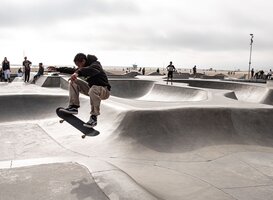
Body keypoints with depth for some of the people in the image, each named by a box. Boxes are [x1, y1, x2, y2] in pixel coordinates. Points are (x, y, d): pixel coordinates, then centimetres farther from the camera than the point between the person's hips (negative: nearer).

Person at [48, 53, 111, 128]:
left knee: (93, 90, -42)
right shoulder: (84, 68, 5)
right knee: (73, 82, 0)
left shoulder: (95, 64, -20)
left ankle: (94, 117, -28)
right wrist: (57, 69, 18)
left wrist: (78, 73, -59)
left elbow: (91, 69, -44)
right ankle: (73, 106, -7)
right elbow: (72, 70, 19)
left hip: (104, 91, -8)